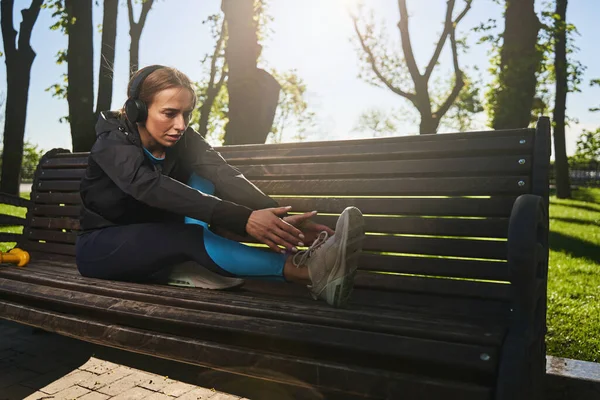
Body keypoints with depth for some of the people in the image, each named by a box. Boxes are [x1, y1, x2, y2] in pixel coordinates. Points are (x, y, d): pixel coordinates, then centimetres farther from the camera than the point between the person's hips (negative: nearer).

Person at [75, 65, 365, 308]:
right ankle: (307, 271, -48)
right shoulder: (113, 142, -23)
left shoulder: (182, 139, -9)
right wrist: (242, 219, -56)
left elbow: (224, 175, -26)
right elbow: (153, 188, -42)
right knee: (188, 235, -35)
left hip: (155, 244, 5)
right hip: (100, 249, -5)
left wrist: (280, 218, -44)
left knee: (199, 182, -17)